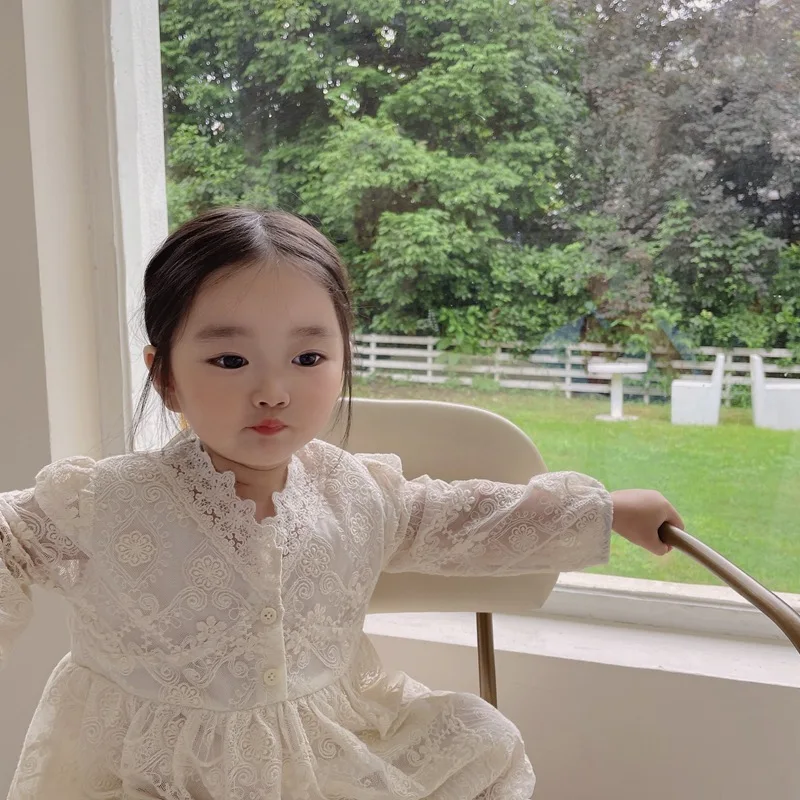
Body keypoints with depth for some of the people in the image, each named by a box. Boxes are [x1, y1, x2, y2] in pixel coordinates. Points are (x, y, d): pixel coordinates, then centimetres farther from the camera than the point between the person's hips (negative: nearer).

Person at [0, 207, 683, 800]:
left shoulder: (359, 492, -7)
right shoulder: (101, 504, -18)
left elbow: (457, 519, 8)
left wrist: (606, 513, 11)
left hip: (337, 745, 4)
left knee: (483, 742, 3)